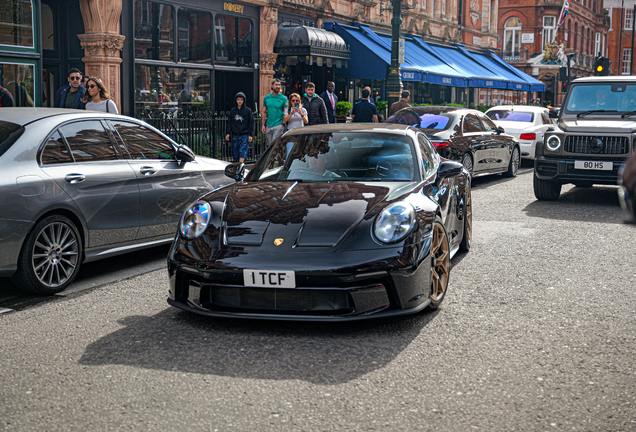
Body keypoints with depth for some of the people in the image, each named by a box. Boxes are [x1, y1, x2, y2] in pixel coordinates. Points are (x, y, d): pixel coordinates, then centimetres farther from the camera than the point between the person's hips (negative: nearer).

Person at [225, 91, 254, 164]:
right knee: (235, 155, 3)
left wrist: (250, 135, -3)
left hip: (244, 135, -3)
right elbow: (229, 122, 14)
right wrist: (228, 133, 5)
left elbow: (251, 123, 3)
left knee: (242, 153, -14)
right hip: (235, 135, 3)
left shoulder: (248, 110, 2)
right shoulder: (232, 110, 10)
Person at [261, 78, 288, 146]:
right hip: (268, 126, 4)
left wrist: (283, 125, -12)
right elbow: (263, 112, 13)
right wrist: (263, 125, 7)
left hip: (278, 126, -4)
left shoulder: (283, 98, -2)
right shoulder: (267, 98, 10)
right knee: (269, 145, 10)